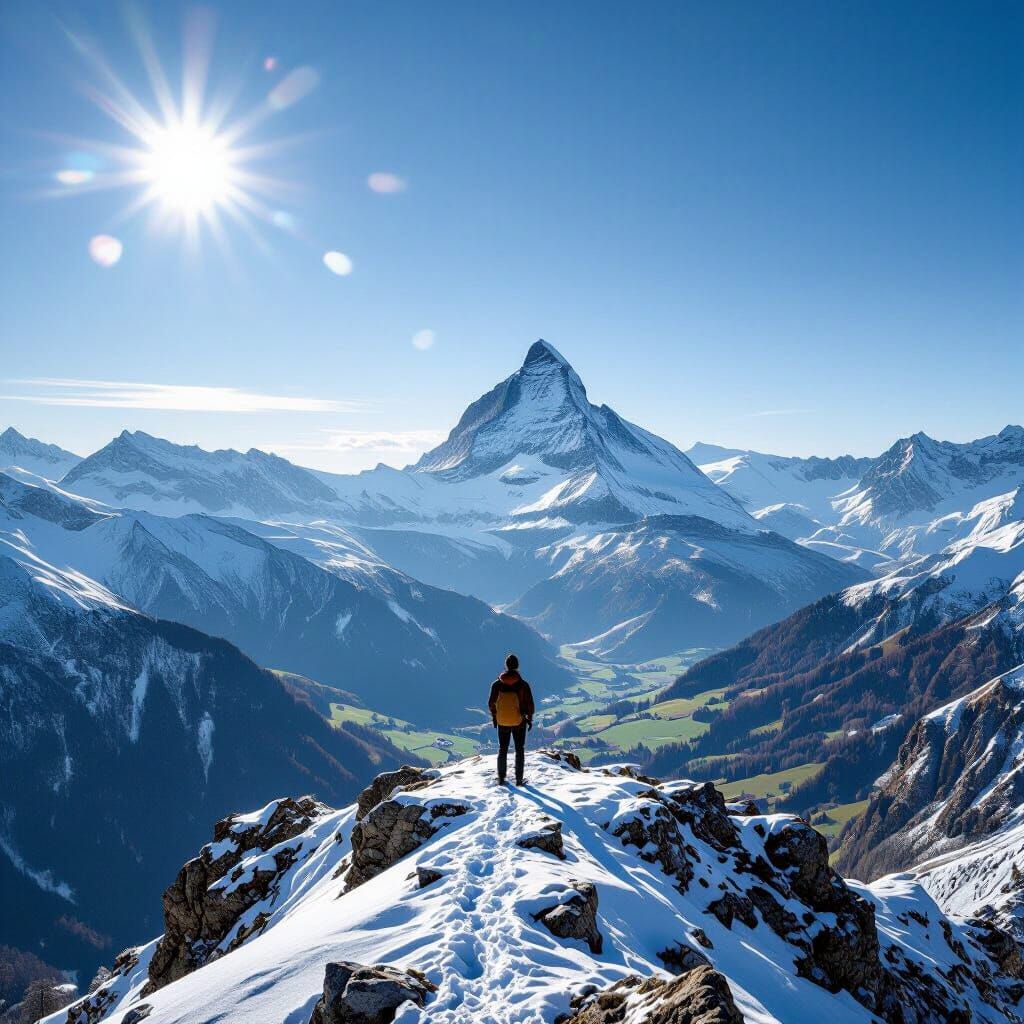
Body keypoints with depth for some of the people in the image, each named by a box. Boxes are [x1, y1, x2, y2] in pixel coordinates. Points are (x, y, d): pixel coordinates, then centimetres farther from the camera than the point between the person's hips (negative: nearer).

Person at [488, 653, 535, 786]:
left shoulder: (497, 684, -10)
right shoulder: (523, 685, -15)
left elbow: (491, 703, -1)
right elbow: (530, 704, -9)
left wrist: (494, 717, 15)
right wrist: (530, 719, 6)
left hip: (502, 722, 2)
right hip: (519, 722, -1)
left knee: (502, 750, 17)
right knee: (519, 750, 13)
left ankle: (501, 778, 19)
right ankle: (519, 779, 11)